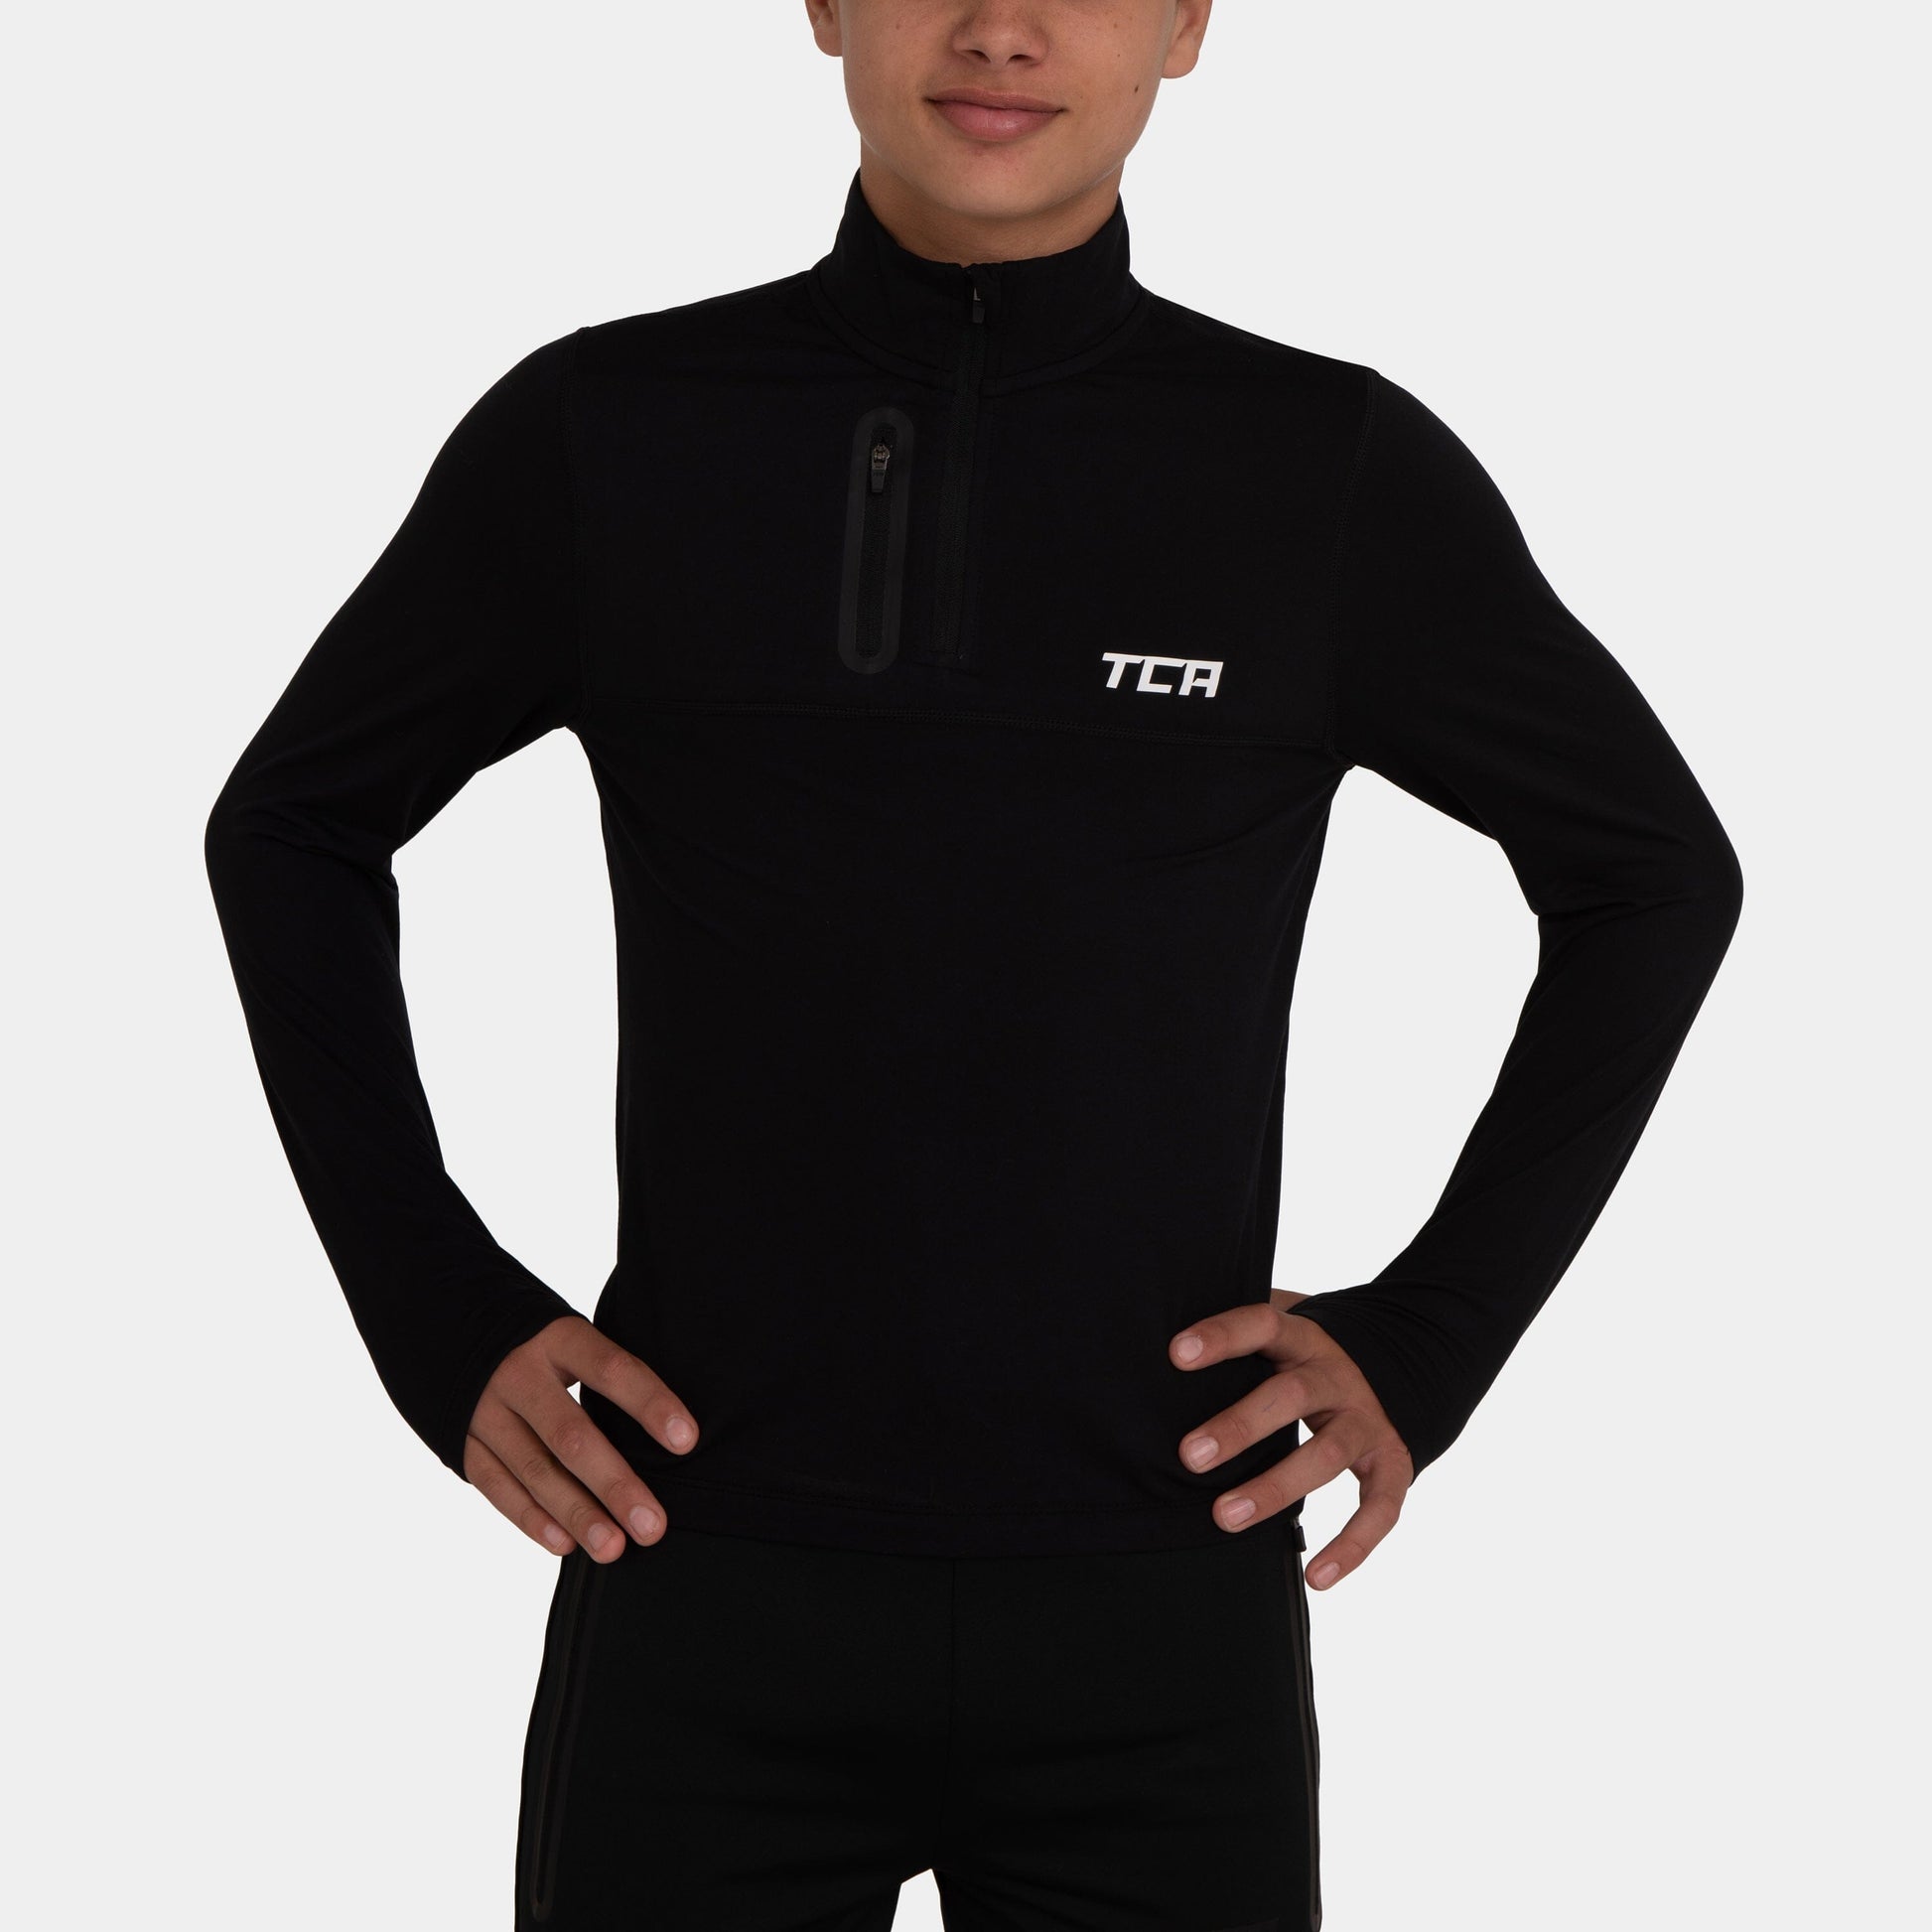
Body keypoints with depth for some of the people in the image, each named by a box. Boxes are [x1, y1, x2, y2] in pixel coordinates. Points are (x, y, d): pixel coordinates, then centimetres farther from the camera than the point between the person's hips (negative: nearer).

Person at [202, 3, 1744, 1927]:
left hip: (1158, 1620, 0)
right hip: (710, 1597, 0)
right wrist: (444, 1322, 1)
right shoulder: (598, 434, -2)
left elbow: (1654, 871, 11)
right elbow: (292, 828, 12)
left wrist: (1429, 1342, 1)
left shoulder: (1343, 474, -3)